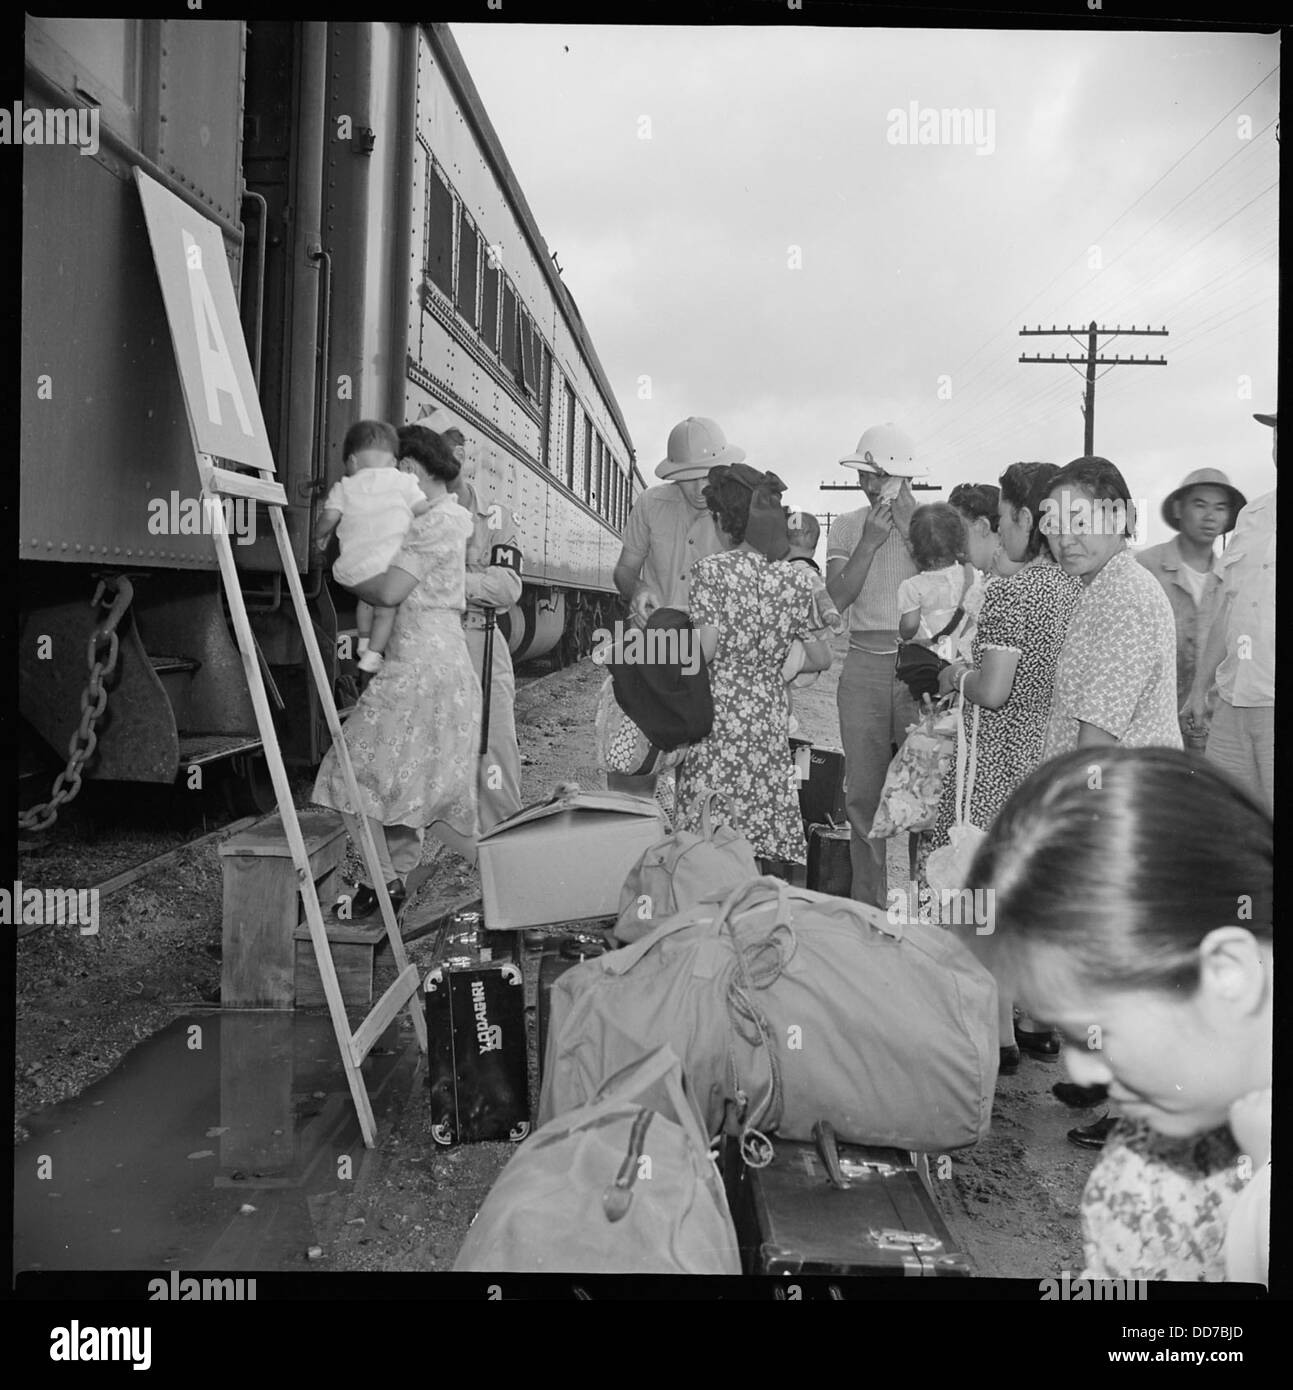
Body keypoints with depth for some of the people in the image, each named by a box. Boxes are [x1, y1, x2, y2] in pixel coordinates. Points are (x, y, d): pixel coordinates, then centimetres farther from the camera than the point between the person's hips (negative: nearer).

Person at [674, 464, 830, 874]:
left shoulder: (711, 570, -7)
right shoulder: (795, 577, 6)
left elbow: (704, 649, -13)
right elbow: (821, 658, 11)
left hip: (719, 714, -4)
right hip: (771, 719, 4)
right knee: (771, 846, 9)